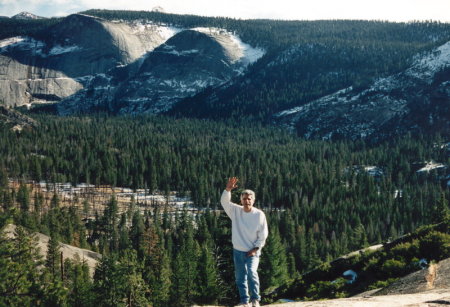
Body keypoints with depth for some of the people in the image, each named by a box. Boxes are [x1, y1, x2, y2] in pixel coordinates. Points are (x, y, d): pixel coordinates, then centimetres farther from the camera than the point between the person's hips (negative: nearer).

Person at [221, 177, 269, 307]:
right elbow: (224, 202, -17)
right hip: (238, 251, 3)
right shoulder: (235, 211, -1)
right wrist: (228, 189, -34)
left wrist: (256, 248, -9)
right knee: (240, 277, 8)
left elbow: (263, 234, -4)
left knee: (252, 272, -21)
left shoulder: (259, 215, -7)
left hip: (253, 252, -3)